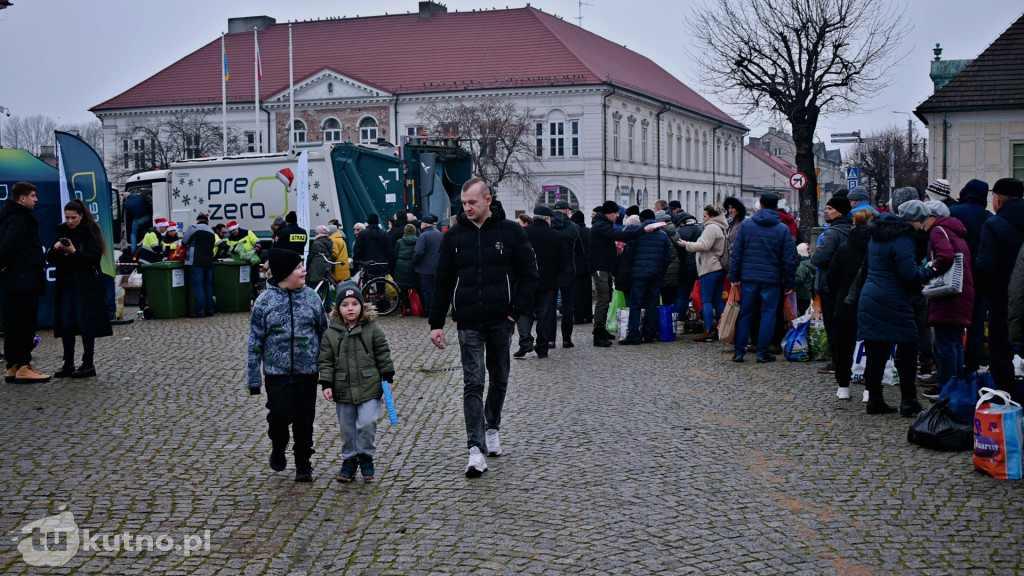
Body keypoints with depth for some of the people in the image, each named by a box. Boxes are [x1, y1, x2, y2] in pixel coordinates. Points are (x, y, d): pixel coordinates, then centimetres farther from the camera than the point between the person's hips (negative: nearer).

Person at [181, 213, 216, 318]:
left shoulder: (194, 228, -1)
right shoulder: (212, 232, 19)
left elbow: (184, 242, 0)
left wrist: (189, 244, 22)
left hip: (196, 262, -6)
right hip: (209, 262, 6)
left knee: (197, 286, -6)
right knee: (208, 286, 10)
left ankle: (200, 311, -11)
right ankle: (209, 310, 11)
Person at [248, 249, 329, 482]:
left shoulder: (311, 297, 2)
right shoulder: (265, 301, -5)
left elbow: (324, 334, 9)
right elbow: (255, 342, -1)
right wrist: (253, 379, -3)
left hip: (307, 372, 2)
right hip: (277, 373, -2)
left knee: (304, 420, 7)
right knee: (280, 416, -9)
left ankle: (303, 465, 23)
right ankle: (278, 448, 24)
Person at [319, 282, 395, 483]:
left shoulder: (372, 328, -2)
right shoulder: (331, 333, 1)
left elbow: (383, 354, 3)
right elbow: (325, 361, 3)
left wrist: (388, 377, 0)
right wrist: (326, 384, -5)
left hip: (369, 387, -2)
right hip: (343, 389, 2)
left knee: (367, 423, -10)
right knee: (347, 428, 10)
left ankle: (366, 455, 11)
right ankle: (349, 460, 24)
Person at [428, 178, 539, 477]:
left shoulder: (511, 232, 1)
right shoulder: (454, 236, 5)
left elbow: (529, 275, 2)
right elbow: (442, 283, 8)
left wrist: (517, 311, -8)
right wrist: (436, 323, 4)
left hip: (501, 320, 0)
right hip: (468, 323, 0)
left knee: (499, 379, 15)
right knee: (473, 384, -8)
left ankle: (492, 428, 35)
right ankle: (476, 449, -11)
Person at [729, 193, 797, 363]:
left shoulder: (746, 225, 2)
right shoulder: (783, 229, -1)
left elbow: (736, 252, 1)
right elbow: (789, 258, -3)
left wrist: (734, 276, 5)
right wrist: (789, 282, 3)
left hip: (748, 277, 2)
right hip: (772, 279, -2)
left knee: (745, 314, 9)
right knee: (768, 314, 6)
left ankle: (739, 351, 9)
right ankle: (763, 353, 6)